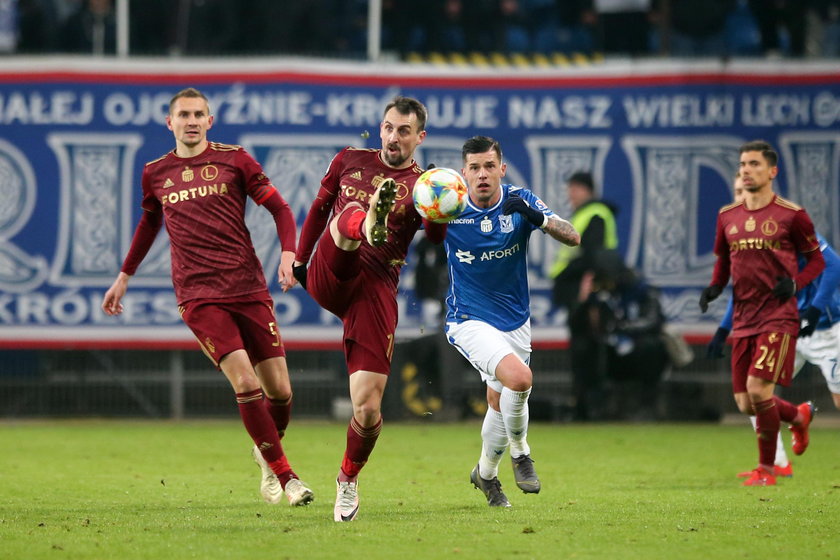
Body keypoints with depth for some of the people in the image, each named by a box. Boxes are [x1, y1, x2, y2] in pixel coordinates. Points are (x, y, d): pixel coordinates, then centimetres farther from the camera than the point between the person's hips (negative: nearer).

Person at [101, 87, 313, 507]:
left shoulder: (234, 160, 5)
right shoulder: (155, 173, 11)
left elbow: (279, 208, 6)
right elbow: (149, 224, 28)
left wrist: (288, 253, -10)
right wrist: (124, 276, 32)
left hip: (248, 287, 1)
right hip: (197, 295, -1)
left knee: (279, 389, -1)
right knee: (245, 383, -17)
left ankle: (267, 451, 31)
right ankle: (284, 475, -7)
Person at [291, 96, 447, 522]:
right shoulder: (350, 162, 16)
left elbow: (436, 237, -10)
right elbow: (319, 208, 28)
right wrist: (299, 258, 26)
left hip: (376, 291, -1)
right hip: (328, 277, 1)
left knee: (368, 409, -7)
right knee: (351, 214, -30)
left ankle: (348, 479, 20)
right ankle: (371, 225, -69)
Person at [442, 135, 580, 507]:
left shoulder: (520, 201, -11)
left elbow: (573, 238, -18)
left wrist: (537, 217, -38)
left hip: (515, 321, 4)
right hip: (469, 320, -4)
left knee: (500, 401, 16)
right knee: (519, 377, -27)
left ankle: (486, 473, 43)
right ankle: (519, 452, -1)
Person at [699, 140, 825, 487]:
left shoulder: (791, 215, -4)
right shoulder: (727, 217, 9)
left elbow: (816, 259, 4)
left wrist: (796, 283, -14)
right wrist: (714, 286, 2)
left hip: (778, 317, -5)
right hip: (743, 320, 5)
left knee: (758, 387, -19)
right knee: (745, 403, 3)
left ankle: (766, 468, -1)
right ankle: (799, 416, 36)